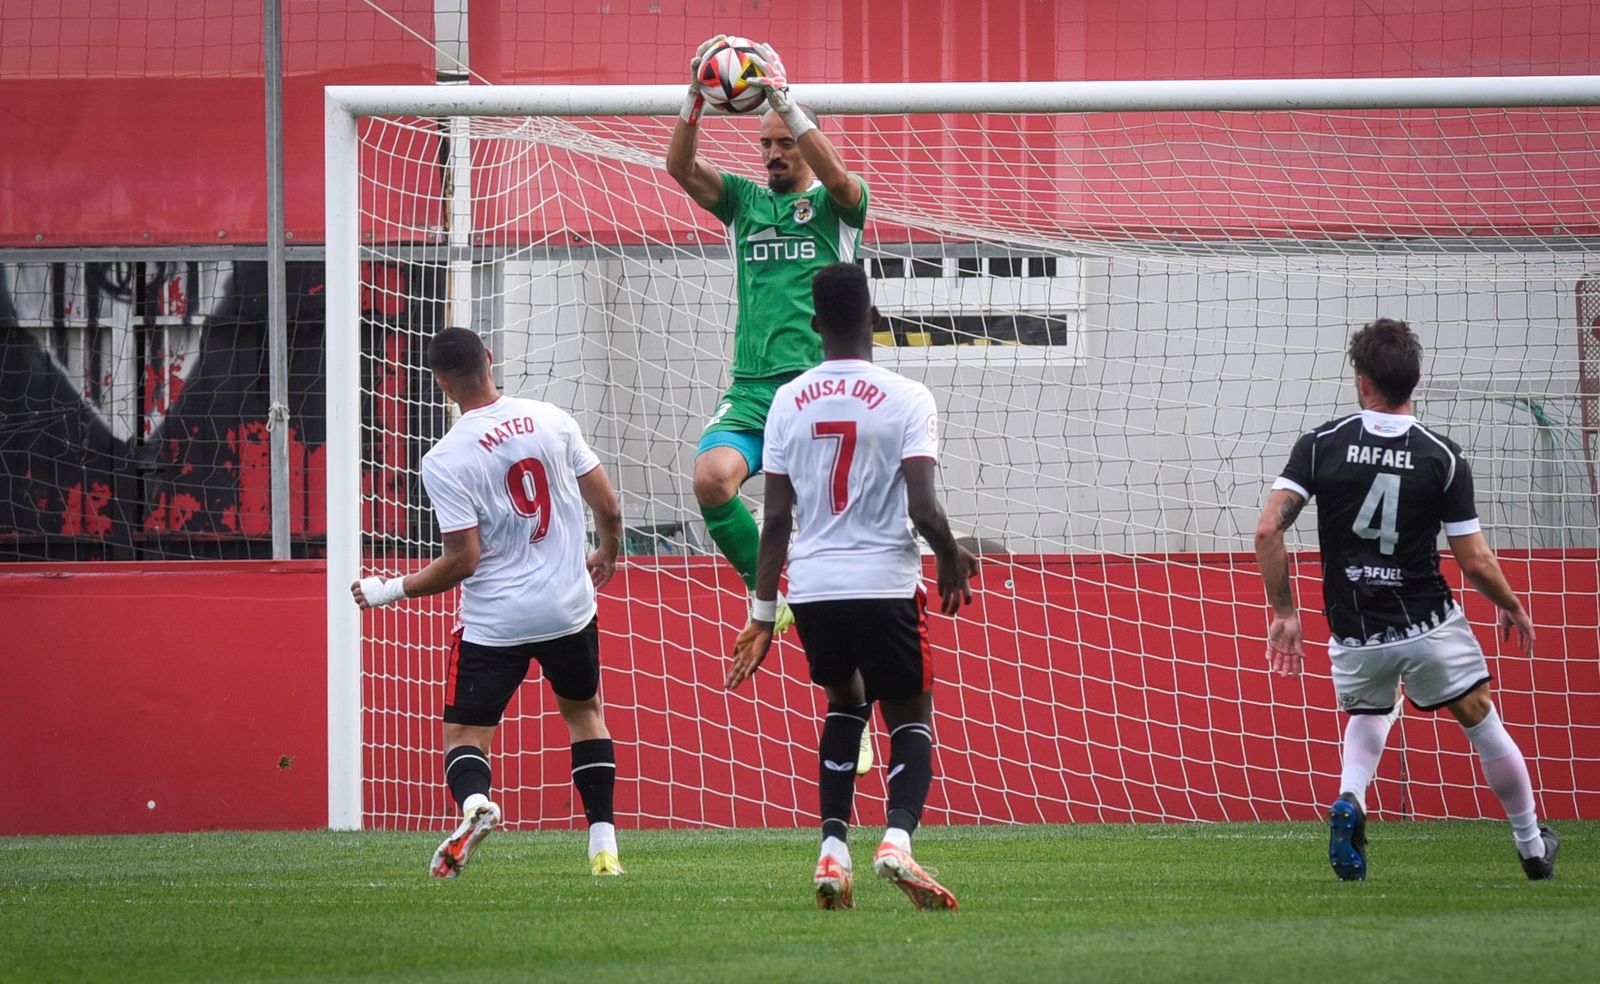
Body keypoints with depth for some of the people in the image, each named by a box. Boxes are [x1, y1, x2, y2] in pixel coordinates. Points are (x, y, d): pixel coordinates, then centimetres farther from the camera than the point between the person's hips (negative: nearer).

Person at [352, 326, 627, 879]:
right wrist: (607, 557, 24)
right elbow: (608, 508, 3)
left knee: (465, 735, 5)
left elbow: (464, 560, -15)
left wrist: (391, 591, -3)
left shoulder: (444, 460, -14)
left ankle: (474, 799, -29)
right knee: (585, 712, 25)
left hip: (493, 624, -4)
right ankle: (603, 843, 18)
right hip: (569, 608, 4)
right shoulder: (551, 421, -3)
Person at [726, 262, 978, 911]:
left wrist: (762, 616, 10)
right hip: (885, 583, -3)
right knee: (910, 717, 11)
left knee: (845, 703, 26)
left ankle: (832, 849, 10)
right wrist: (952, 561, 8)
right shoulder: (905, 399, -6)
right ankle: (898, 837, -17)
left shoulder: (789, 402, 4)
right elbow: (923, 508, -13)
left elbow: (776, 517, 4)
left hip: (812, 588, 3)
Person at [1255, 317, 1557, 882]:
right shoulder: (1443, 458, -8)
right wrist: (1512, 608, 12)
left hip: (1354, 637, 2)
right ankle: (1533, 848, 26)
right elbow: (1474, 562, -8)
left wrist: (1284, 612, -2)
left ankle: (1349, 799, -2)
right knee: (1482, 723, 16)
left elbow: (1268, 530, -13)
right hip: (1429, 624, -2)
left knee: (1367, 718, 28)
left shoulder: (1320, 446, -6)